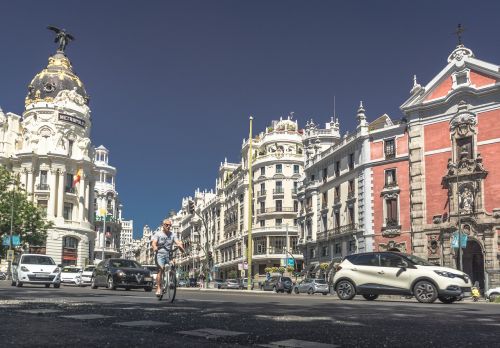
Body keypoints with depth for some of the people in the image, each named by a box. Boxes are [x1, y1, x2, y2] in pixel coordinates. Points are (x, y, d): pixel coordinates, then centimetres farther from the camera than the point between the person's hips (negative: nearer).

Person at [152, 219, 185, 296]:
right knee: (160, 269, -22)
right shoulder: (158, 234, 4)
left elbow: (178, 242, -3)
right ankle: (158, 288, -23)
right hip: (160, 254, -3)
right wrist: (154, 247, -34)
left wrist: (181, 247, -25)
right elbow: (154, 242, -11)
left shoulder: (172, 234, 11)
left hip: (169, 255, 3)